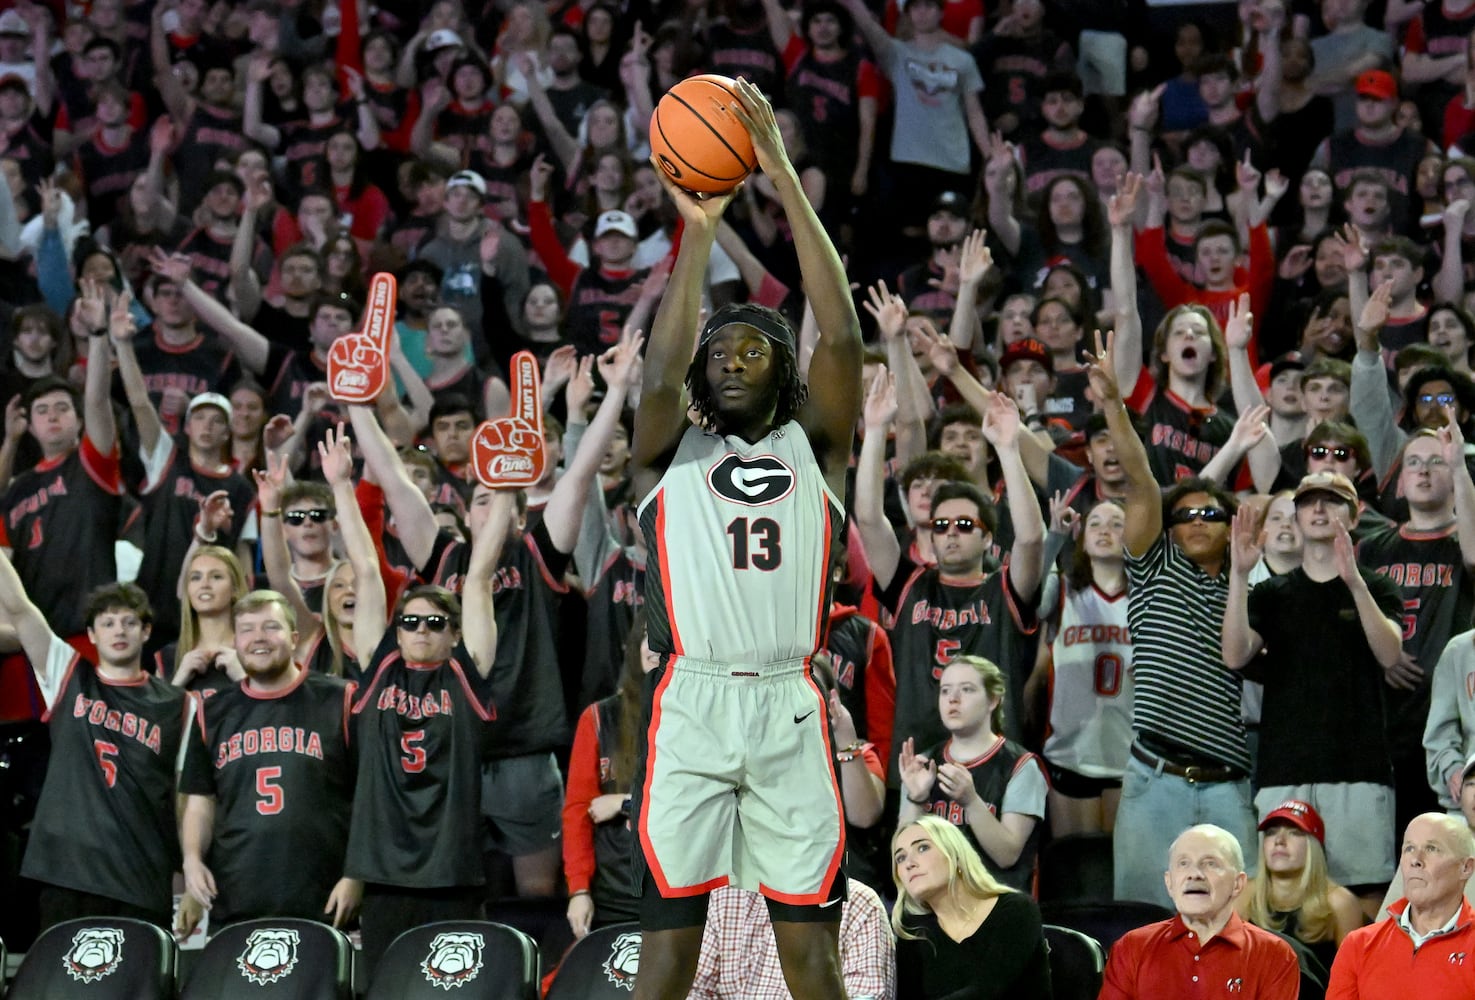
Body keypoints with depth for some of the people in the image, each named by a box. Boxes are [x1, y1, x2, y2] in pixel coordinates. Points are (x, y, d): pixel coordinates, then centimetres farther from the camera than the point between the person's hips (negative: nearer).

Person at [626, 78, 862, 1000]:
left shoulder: (814, 448, 15)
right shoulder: (670, 453, 15)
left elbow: (841, 338, 1)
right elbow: (662, 372, -6)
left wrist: (785, 179, -4)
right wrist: (698, 234, -12)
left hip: (791, 709, 1)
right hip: (690, 706, 0)